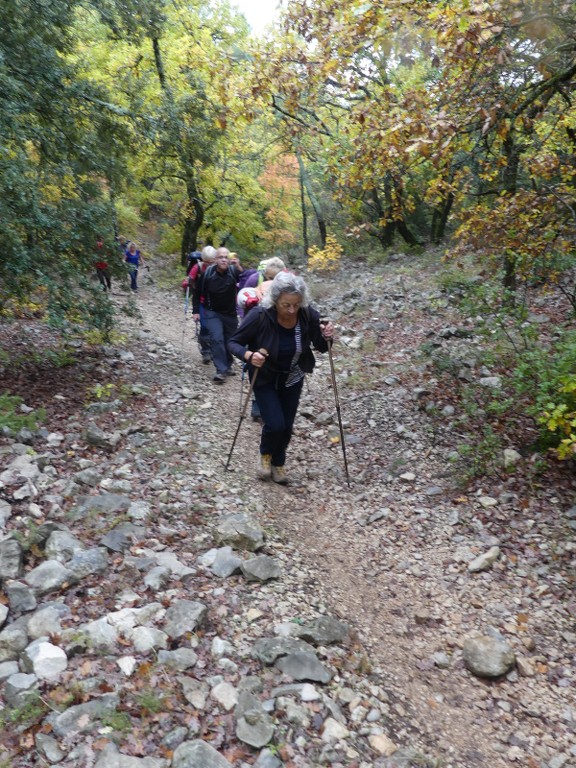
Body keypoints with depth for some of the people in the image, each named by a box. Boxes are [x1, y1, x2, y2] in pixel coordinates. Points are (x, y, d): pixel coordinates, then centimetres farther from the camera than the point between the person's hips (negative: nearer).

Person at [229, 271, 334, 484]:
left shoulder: (308, 315, -21)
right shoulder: (260, 315, -29)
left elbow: (320, 347, -6)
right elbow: (234, 342, -18)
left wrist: (326, 336, -28)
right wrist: (249, 355, -38)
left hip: (292, 379, 3)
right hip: (265, 379, -3)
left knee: (287, 426, 9)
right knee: (275, 424, -12)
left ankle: (278, 463, 39)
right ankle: (265, 454, 24)